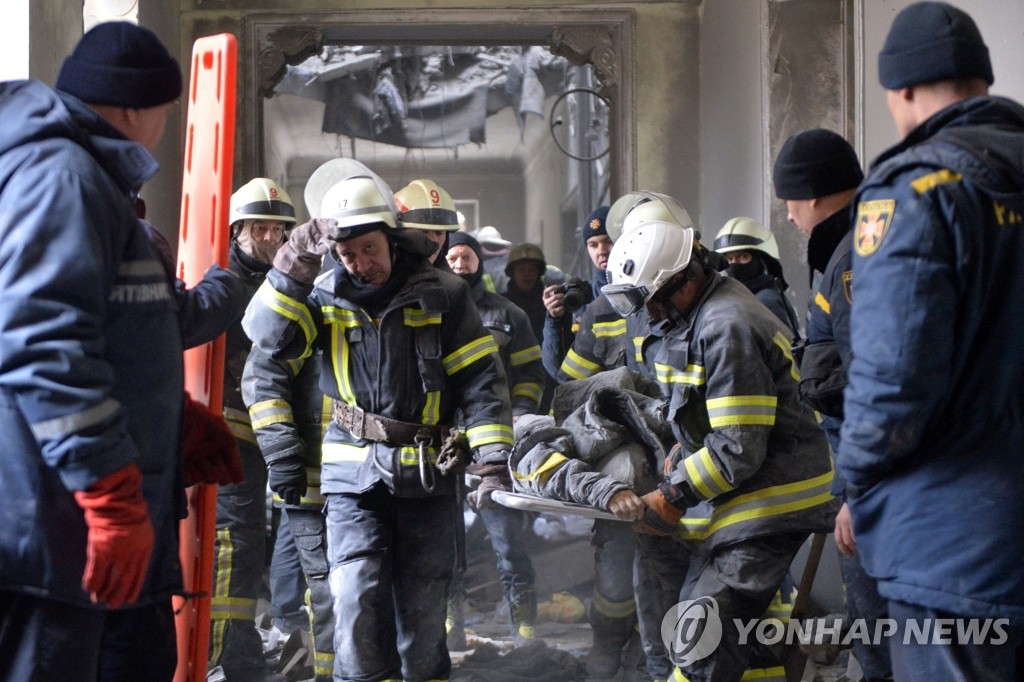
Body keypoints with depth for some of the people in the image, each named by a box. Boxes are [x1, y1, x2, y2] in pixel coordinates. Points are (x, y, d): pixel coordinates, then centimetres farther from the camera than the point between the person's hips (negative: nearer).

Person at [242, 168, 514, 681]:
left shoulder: (442, 296, 1)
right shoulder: (326, 299, 4)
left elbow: (482, 383, -1)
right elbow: (269, 335, -13)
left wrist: (492, 462, -9)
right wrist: (297, 261, -19)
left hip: (427, 472, 0)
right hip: (354, 473, 0)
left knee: (422, 606, 7)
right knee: (358, 599, -11)